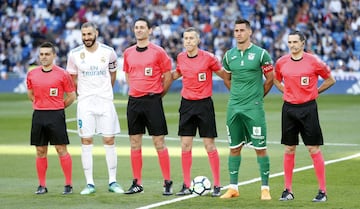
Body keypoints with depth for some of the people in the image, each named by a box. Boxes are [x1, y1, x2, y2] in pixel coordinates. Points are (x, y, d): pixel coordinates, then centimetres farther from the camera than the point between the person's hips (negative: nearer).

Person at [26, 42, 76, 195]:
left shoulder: (62, 74, -3)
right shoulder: (32, 74, 8)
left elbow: (72, 96, 2)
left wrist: (58, 107, 3)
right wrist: (40, 105, 14)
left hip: (56, 115, -4)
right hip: (38, 115, 4)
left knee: (61, 150, -4)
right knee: (40, 151, 6)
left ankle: (68, 184, 1)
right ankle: (42, 185, 13)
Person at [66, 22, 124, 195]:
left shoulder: (108, 52, -1)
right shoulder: (75, 54, -1)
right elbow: (72, 78, 12)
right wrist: (82, 92, 9)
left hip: (105, 101, 0)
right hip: (85, 102, 0)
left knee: (109, 141, 0)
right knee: (86, 141, -2)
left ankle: (113, 182, 7)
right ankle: (89, 183, 3)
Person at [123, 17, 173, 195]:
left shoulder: (158, 52, -5)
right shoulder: (128, 53, 10)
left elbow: (167, 76, 0)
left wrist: (157, 94, 6)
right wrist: (135, 91, 15)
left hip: (152, 100, -5)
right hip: (134, 101, 5)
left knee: (159, 143, -4)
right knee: (134, 144, 6)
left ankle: (167, 183, 0)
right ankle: (137, 183, 12)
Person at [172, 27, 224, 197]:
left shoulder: (208, 58, -9)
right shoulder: (181, 58, 5)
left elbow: (223, 74, 2)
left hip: (204, 104, -4)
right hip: (187, 103, 4)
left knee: (209, 145, -2)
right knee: (185, 145, 3)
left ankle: (217, 186, 4)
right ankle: (186, 186, 10)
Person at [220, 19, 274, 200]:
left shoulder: (260, 54, -5)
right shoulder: (229, 55, 8)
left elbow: (270, 78, 2)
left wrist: (258, 96, 6)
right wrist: (237, 94, 13)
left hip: (254, 108, -4)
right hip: (234, 107, 4)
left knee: (260, 148, -3)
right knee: (234, 148, 8)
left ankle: (265, 188, 2)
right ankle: (233, 188, 15)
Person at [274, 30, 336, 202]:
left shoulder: (313, 61, -7)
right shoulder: (281, 62, 3)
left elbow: (330, 79, 5)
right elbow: (276, 80, 22)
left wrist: (315, 92, 1)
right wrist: (286, 91, 9)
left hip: (308, 108, -3)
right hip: (289, 108, 3)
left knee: (314, 149, -3)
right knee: (289, 149, 7)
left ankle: (322, 190, 2)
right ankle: (288, 190, 14)